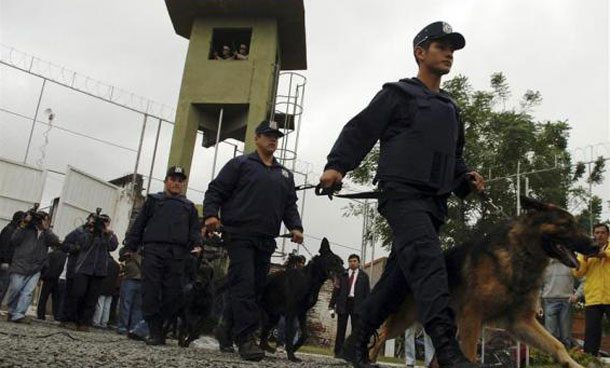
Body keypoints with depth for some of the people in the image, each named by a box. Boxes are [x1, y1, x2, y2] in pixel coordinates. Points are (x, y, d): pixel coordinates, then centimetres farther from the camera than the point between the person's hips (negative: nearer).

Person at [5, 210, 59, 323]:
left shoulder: (47, 234, 13)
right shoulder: (27, 229, 4)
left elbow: (56, 241, -5)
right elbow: (14, 240, -5)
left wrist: (45, 228, -12)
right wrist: (23, 225, -11)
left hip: (35, 270, 2)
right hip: (20, 266, -2)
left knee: (28, 292, -9)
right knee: (15, 290, -1)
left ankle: (18, 315, -11)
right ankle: (11, 312, 19)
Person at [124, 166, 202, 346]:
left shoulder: (189, 207, 25)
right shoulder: (153, 200, 20)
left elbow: (195, 229, 18)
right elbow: (139, 224, 16)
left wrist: (197, 245, -2)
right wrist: (130, 246, 7)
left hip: (177, 255, 1)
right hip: (153, 250, -1)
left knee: (173, 293, -7)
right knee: (151, 292, -9)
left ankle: (164, 328, 3)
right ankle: (155, 332, -7)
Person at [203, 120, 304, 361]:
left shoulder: (285, 175, 23)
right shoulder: (240, 164, 8)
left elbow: (290, 206, 20)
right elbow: (216, 191, 1)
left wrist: (295, 227, 2)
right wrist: (211, 214, -16)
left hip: (266, 241, 6)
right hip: (240, 235, -6)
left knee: (256, 287, 6)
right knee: (244, 285, -14)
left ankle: (227, 328, 17)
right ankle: (246, 338, -15)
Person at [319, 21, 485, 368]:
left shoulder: (450, 108, 27)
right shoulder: (398, 94, 7)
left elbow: (455, 156, 34)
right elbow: (360, 131, 0)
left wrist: (466, 177, 12)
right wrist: (337, 165, -16)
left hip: (434, 201, 7)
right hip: (403, 192, -7)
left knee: (400, 275, 5)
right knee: (428, 258, -26)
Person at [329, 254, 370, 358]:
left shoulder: (364, 276, 9)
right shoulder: (342, 275, 10)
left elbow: (367, 292, 5)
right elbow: (336, 290, 7)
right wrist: (332, 305, 1)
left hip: (357, 304, 0)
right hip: (343, 303, 0)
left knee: (356, 329, -2)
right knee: (341, 329, 2)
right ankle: (338, 352, 6)